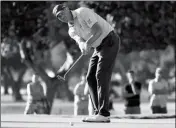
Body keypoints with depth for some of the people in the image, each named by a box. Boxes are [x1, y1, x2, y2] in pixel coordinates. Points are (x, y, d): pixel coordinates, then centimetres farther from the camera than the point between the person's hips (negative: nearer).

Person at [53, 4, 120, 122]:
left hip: (109, 41, -9)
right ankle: (98, 112, 4)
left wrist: (88, 43, -31)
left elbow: (98, 30, -24)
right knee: (91, 78, 3)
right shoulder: (72, 31, 9)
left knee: (101, 76, -16)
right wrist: (84, 47, -34)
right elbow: (81, 42, -12)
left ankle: (104, 114, -19)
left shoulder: (83, 12, -15)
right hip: (99, 47, 9)